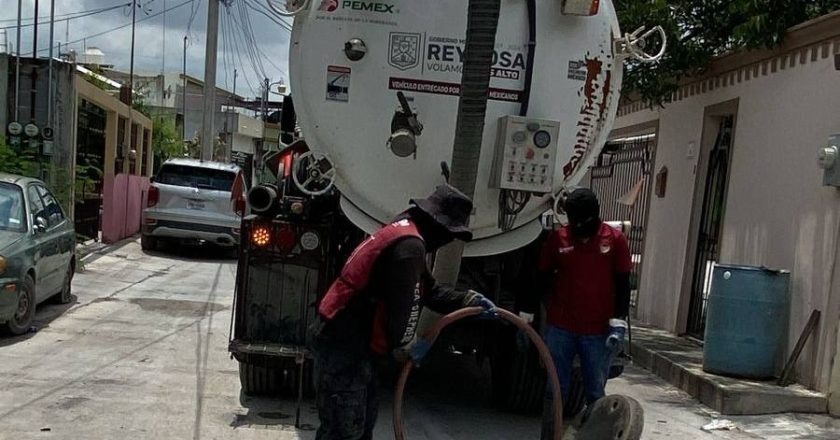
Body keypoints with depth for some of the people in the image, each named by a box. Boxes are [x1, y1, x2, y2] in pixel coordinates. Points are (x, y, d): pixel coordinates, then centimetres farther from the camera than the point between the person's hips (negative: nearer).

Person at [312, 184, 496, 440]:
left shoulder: (403, 232, 16)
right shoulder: (409, 244, -19)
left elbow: (428, 290, 23)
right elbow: (402, 304, -22)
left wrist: (470, 300, 15)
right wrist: (406, 346, -8)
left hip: (352, 343, 11)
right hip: (347, 347, -11)